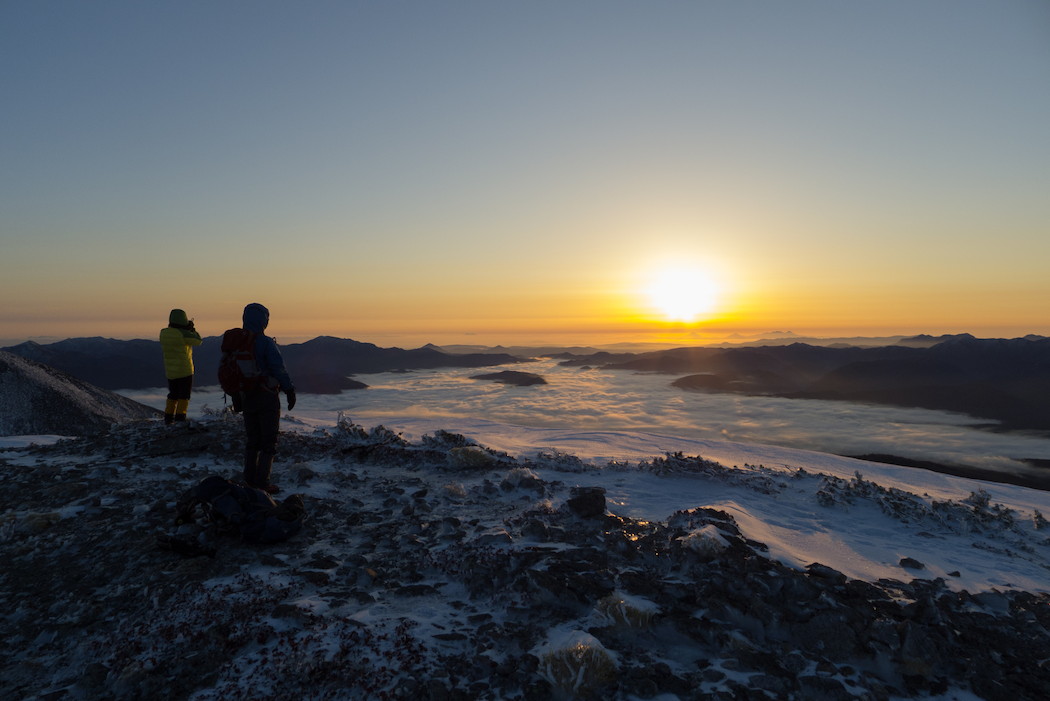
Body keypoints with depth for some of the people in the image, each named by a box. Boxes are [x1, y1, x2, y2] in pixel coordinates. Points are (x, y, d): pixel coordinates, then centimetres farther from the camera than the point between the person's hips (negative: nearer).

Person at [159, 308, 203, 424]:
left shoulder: (163, 333, 1)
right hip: (185, 371, -6)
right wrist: (192, 330, 8)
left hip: (170, 371, 6)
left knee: (173, 395, 19)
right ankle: (180, 419, -3)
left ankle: (168, 418, 20)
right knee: (184, 396, 2)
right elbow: (198, 341, -6)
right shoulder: (183, 334, -18)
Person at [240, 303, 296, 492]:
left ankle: (250, 479, 23)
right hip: (267, 397, -7)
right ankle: (262, 482, 2)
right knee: (269, 441, 2)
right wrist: (290, 391, -12)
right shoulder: (265, 342, -17)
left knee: (252, 439, 18)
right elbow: (279, 369, -20)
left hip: (246, 397, 7)